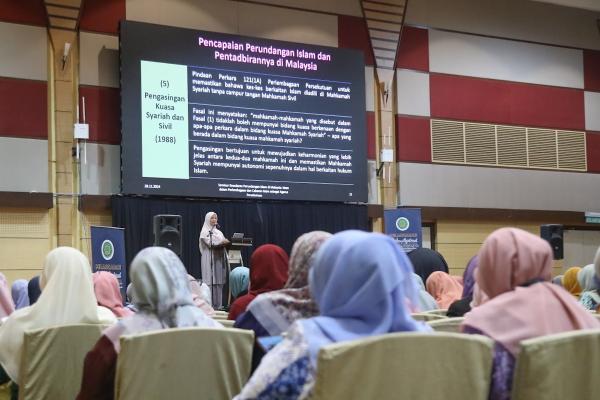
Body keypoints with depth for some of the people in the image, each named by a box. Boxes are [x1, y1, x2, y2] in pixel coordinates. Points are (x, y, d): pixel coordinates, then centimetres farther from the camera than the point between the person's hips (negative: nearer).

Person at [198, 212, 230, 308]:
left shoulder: (218, 232, 21)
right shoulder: (205, 232, 1)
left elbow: (223, 243, 15)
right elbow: (210, 243, -13)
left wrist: (227, 242, -6)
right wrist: (222, 242, -22)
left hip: (219, 259, 6)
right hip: (209, 259, -6)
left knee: (219, 282, 2)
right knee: (210, 282, -9)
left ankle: (217, 304, 4)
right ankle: (209, 304, -9)